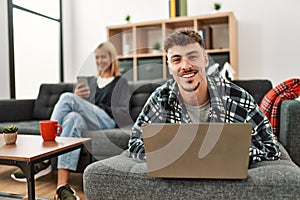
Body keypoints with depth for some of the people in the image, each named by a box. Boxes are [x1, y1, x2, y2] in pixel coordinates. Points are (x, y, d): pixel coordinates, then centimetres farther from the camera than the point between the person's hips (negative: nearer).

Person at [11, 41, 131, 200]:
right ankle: (62, 186, -42)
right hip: (88, 123, 4)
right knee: (73, 118, -35)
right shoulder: (90, 82, 31)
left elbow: (123, 114, 7)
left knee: (67, 98, -26)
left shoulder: (121, 82, 18)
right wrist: (77, 98, -1)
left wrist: (99, 108, -5)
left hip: (107, 122, -3)